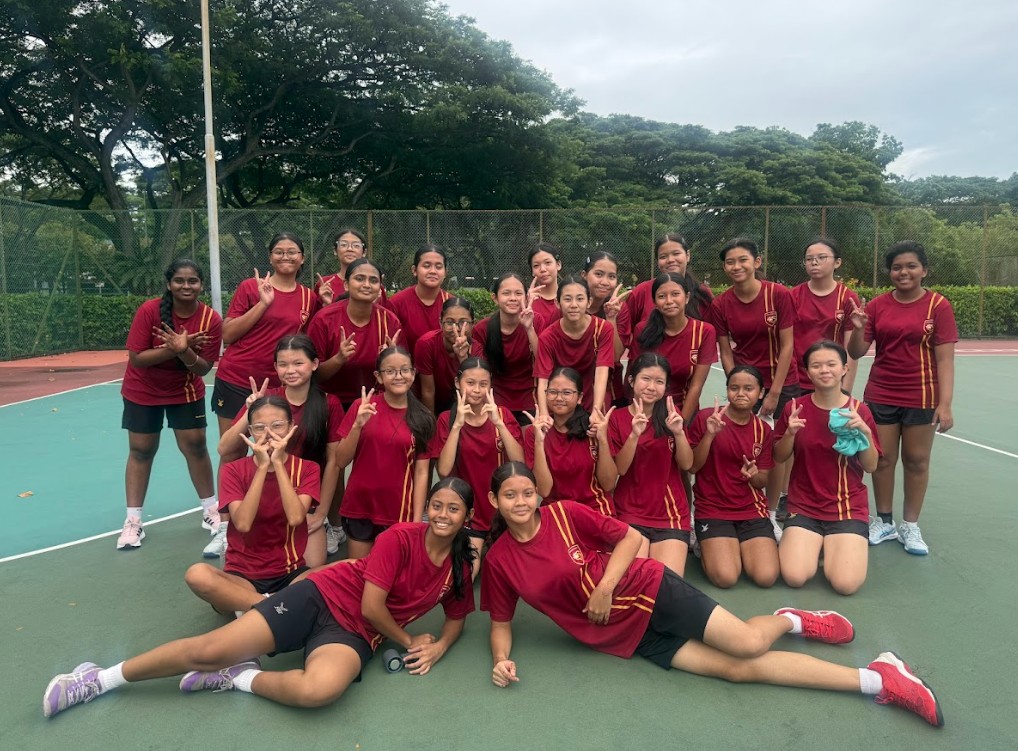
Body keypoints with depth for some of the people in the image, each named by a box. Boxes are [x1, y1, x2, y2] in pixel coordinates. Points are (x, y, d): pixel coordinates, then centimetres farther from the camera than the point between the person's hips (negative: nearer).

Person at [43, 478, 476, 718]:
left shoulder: (460, 568, 3)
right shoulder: (399, 538, -12)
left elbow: (456, 618, 19)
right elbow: (372, 606, -15)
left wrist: (439, 647, -1)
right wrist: (408, 641, -2)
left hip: (355, 636, 2)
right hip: (320, 598, -2)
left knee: (320, 689, -35)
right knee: (209, 650, -11)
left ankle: (241, 678, -5)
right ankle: (103, 678, 13)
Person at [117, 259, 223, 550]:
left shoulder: (211, 319, -18)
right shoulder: (149, 310, -23)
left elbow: (203, 368, -16)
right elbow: (136, 359, -24)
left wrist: (184, 351, -35)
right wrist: (172, 349, -35)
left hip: (185, 392, 1)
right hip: (143, 392, -1)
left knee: (195, 446, 1)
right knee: (141, 451, 6)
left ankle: (211, 511, 18)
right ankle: (133, 520, 17)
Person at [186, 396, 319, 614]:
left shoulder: (307, 469, 1)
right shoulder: (233, 470, 0)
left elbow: (295, 518, -18)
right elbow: (243, 524, -17)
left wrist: (278, 462, -16)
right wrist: (262, 466, -18)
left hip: (292, 574, 0)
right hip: (243, 576, 1)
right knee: (197, 575, -32)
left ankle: (255, 608, -20)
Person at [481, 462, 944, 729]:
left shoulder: (565, 513, -11)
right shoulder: (498, 560, -3)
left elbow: (630, 537, -4)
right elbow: (502, 622, 8)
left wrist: (605, 587, -16)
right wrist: (501, 660, -12)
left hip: (648, 591, -2)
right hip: (626, 636, 2)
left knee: (748, 644, -17)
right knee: (736, 669, -6)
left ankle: (791, 619, 21)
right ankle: (873, 682, 4)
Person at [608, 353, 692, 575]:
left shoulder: (671, 415, 5)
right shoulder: (617, 418, -1)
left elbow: (687, 465, -1)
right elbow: (619, 469, -9)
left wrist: (679, 432, -19)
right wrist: (634, 435, -24)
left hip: (671, 512, 2)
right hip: (630, 513, -1)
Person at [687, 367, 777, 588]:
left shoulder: (763, 430, 3)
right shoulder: (706, 417, -8)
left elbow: (762, 482, 7)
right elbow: (692, 466, -9)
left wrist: (754, 475, -18)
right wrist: (709, 435, -24)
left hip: (752, 510, 3)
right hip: (712, 510, -3)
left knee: (766, 576, -16)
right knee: (726, 577, -21)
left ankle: (740, 547, 16)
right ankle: (706, 547, 13)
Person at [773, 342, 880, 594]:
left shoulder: (859, 411, -5)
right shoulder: (795, 409, -4)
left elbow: (871, 466, -3)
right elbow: (779, 457, 3)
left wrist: (865, 432, -21)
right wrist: (790, 433, -17)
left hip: (849, 506, 0)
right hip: (804, 505, 1)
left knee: (846, 584, -17)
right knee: (794, 577, -17)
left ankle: (833, 545, 16)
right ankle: (813, 543, 16)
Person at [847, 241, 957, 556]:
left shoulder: (938, 305, -5)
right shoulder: (877, 305, 1)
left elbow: (944, 359, -7)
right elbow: (857, 353, 2)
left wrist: (945, 404, -13)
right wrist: (859, 328, -18)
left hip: (921, 398, -2)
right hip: (880, 396, 2)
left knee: (916, 460, 7)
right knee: (883, 459, 8)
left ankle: (910, 526, 21)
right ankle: (884, 521, 23)